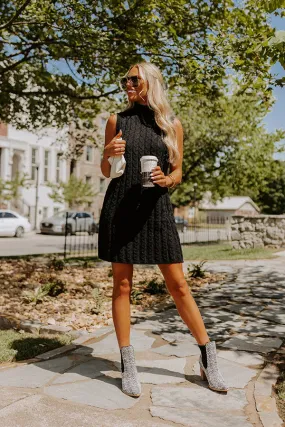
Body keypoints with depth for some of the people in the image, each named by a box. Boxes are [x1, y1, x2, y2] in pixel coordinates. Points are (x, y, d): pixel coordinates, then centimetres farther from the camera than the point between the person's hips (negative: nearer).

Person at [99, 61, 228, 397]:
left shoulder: (172, 124, 8)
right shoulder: (117, 121, 8)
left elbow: (177, 172, 9)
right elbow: (105, 171, 11)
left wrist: (166, 179, -13)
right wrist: (109, 154, -11)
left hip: (156, 208, 0)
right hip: (120, 207, 1)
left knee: (178, 285, 2)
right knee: (122, 285, 2)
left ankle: (208, 359, 16)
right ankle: (128, 366, 14)